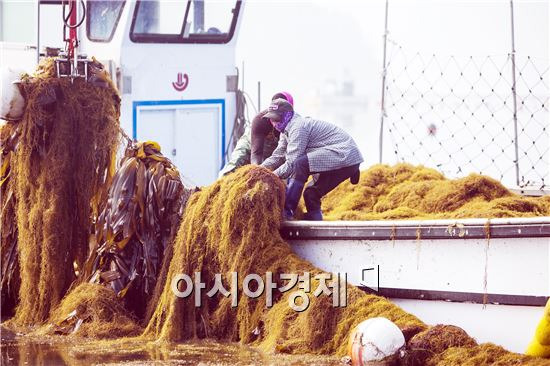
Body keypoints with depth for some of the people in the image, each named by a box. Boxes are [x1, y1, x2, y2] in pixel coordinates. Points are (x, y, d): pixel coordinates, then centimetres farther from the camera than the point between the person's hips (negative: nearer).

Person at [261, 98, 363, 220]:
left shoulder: (298, 126, -16)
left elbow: (292, 163, -20)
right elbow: (278, 156, 14)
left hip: (345, 156, -11)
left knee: (300, 164, -25)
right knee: (311, 194, 14)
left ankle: (287, 210, -23)